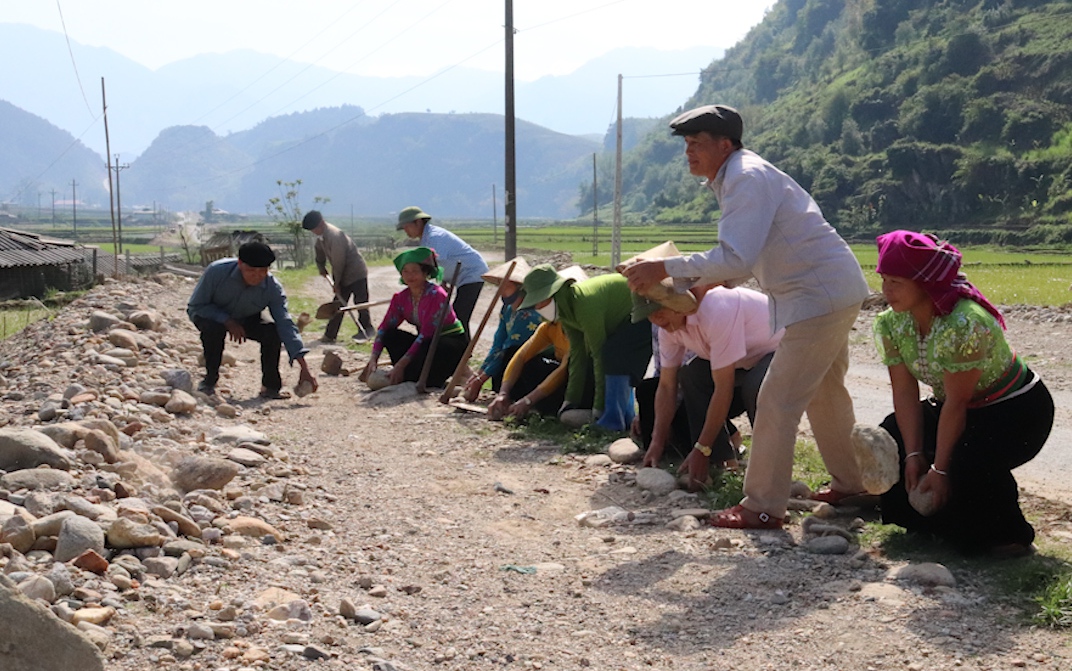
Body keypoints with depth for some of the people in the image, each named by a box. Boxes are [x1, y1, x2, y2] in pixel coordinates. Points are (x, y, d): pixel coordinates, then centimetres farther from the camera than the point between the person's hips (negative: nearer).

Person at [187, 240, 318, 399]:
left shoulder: (273, 288, -25)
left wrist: (304, 368, -37)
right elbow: (194, 307, -21)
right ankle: (209, 381, -14)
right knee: (213, 328, -36)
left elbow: (285, 325, -28)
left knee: (272, 331, -26)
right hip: (213, 316, -2)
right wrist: (228, 322, -34)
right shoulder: (216, 271, -31)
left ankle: (270, 386, -7)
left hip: (247, 321, 2)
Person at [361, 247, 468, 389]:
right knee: (390, 335, -15)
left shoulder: (436, 295, -23)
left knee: (429, 348, -39)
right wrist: (373, 359, -21)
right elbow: (384, 327, -6)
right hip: (427, 342, 7)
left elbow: (426, 334, -28)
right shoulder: (401, 298, -2)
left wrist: (401, 364, -32)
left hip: (453, 342, -7)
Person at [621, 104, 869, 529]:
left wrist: (664, 269, -27)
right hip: (834, 291, 11)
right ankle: (849, 483, 38)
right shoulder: (736, 178, 13)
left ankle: (763, 507, -1)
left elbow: (735, 259, -30)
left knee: (777, 401, -8)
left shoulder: (747, 178, -19)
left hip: (822, 296, -11)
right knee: (823, 392, 23)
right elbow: (744, 260, 16)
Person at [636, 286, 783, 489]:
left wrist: (702, 450, -29)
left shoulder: (716, 310, -35)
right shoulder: (669, 325, -10)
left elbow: (723, 388, -33)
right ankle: (721, 460, -5)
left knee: (755, 388, -36)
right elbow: (666, 386, -3)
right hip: (743, 361, 8)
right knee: (690, 376, -13)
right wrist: (657, 443, -9)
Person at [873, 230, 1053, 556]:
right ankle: (936, 520, 14)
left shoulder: (965, 324, -33)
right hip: (966, 409, 8)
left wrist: (940, 469, -25)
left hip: (1019, 409, -8)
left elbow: (956, 403, -29)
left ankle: (1009, 535, -2)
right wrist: (914, 455, -17)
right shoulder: (890, 323, -11)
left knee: (969, 462, -32)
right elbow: (905, 393, -10)